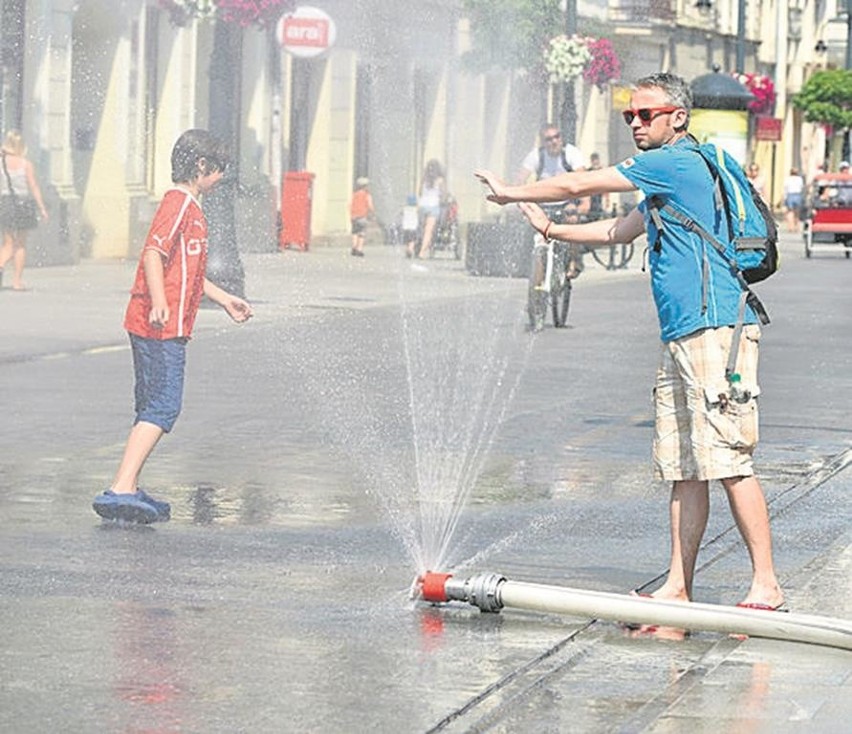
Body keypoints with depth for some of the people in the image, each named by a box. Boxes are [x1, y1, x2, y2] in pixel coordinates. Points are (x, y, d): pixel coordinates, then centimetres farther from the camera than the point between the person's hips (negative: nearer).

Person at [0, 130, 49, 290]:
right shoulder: (26, 164, -7)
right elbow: (34, 187, -6)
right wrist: (42, 208, -2)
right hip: (23, 203, -1)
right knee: (21, 245, 9)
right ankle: (17, 280, 7)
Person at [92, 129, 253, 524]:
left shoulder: (188, 206, 22)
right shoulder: (179, 203, -11)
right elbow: (153, 253, -24)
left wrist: (224, 298, 40)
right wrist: (159, 303, -36)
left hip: (158, 326, 11)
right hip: (162, 327, -11)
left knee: (153, 408, 13)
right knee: (163, 407, -13)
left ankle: (128, 491, 16)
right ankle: (120, 490, -19)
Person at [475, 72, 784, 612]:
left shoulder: (677, 163, -8)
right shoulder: (671, 173, 22)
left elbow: (579, 185, -3)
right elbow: (622, 230, 36)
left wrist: (511, 193, 10)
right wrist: (551, 230, 34)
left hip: (717, 329, -10)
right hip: (683, 338, 10)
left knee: (728, 461, -12)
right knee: (684, 467, 8)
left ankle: (766, 585, -10)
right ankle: (678, 588, 10)